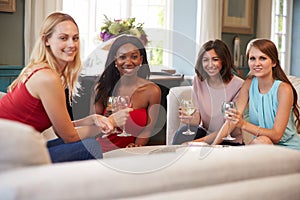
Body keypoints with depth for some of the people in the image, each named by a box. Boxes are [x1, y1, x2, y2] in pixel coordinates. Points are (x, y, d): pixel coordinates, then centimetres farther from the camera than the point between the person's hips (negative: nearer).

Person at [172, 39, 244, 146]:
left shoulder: (238, 85, -16)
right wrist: (191, 119, -25)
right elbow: (197, 116, 0)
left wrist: (204, 140, -25)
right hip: (205, 132, 4)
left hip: (230, 142, -4)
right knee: (183, 132, -25)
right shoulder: (198, 81, 0)